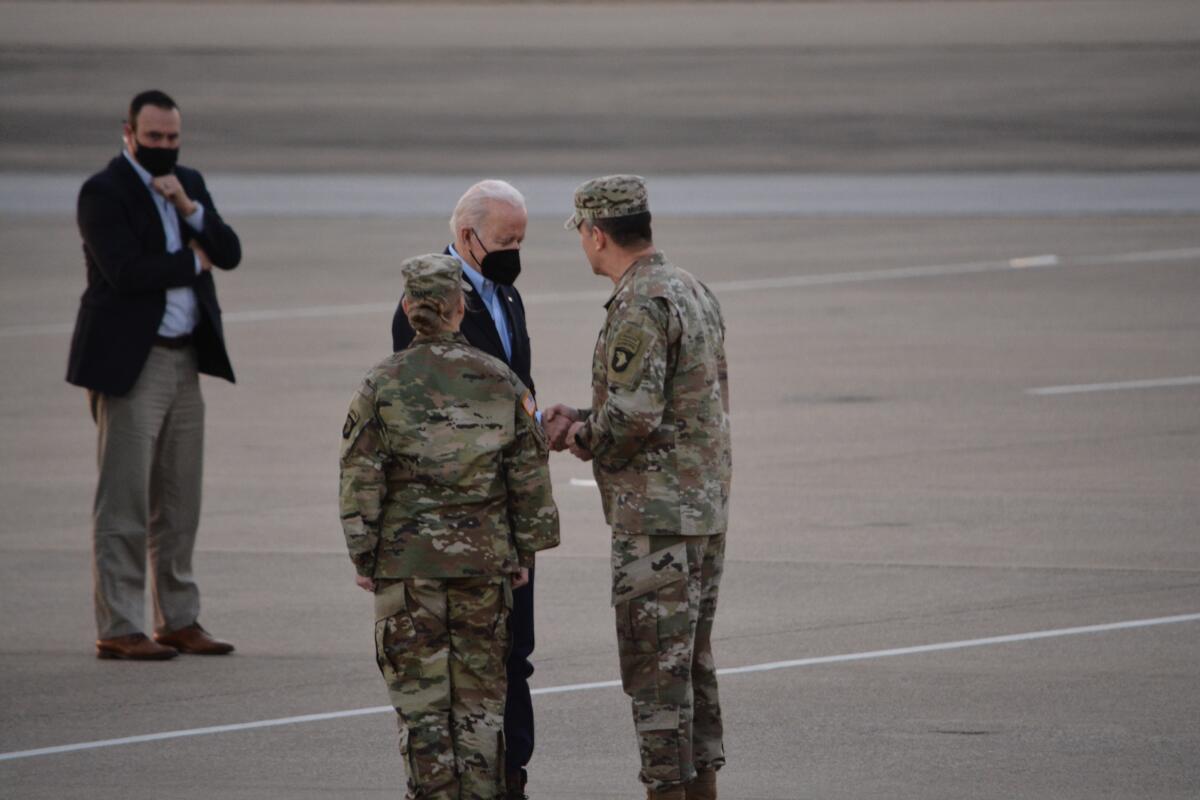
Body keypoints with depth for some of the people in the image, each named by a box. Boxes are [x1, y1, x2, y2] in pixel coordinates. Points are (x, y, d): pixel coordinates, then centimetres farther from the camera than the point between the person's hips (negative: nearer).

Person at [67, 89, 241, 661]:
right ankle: (117, 629, -6)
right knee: (124, 501, -7)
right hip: (130, 362, -7)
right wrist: (192, 262, -6)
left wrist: (189, 209, -10)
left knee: (179, 502, 11)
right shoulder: (104, 192, -8)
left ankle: (179, 620, 17)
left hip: (184, 359, 7)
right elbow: (126, 270, -20)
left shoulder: (189, 185, 15)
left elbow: (229, 253, 6)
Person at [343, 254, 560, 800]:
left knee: (420, 694, 4)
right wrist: (525, 551, 11)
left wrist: (363, 557, 2)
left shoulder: (382, 386, -5)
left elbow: (361, 482, -5)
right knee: (481, 693, 10)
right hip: (484, 557, 2)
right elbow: (530, 474, 3)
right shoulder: (500, 381, 0)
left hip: (406, 560, -2)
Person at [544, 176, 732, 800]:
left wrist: (584, 439, -5)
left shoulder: (641, 306, -17)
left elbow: (633, 415, -25)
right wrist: (582, 419, 14)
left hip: (657, 518, -10)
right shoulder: (693, 291, 14)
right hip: (708, 508, 10)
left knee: (656, 667, -6)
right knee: (693, 660, 15)